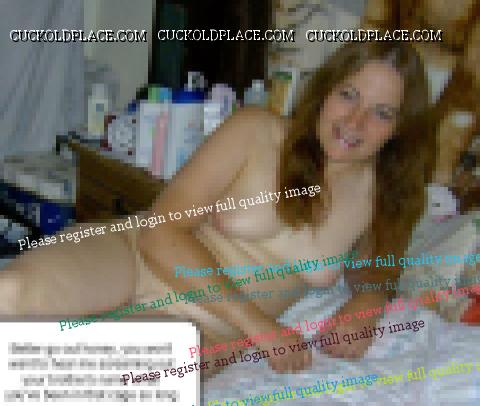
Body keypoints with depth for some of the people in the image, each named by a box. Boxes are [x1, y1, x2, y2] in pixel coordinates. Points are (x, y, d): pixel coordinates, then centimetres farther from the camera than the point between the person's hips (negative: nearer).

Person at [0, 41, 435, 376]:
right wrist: (257, 323, -16)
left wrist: (368, 299, -3)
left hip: (208, 328, 2)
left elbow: (376, 265, 24)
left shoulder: (382, 194, 5)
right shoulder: (255, 131, -6)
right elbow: (161, 232, -11)